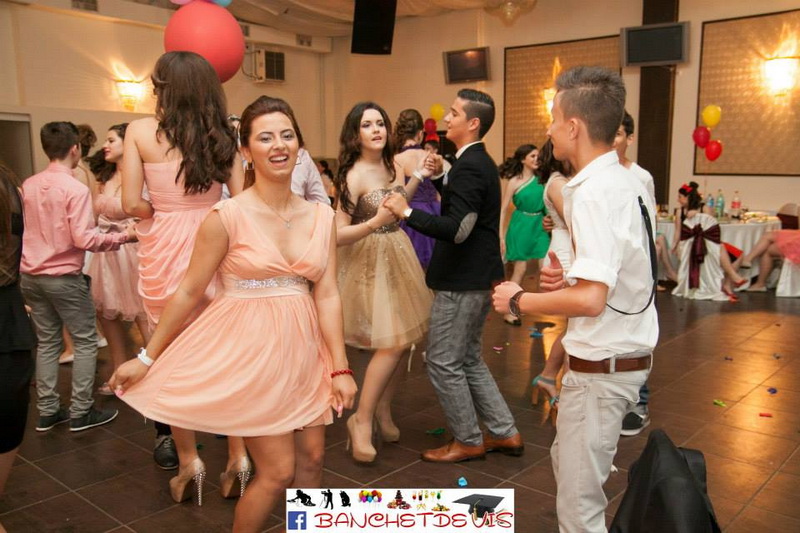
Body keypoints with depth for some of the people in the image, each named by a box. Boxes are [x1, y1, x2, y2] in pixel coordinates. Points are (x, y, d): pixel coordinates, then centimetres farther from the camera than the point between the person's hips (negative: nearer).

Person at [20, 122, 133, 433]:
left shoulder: (28, 185, 5)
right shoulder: (76, 189, -16)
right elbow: (83, 239, -22)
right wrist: (123, 237, -13)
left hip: (31, 276, 7)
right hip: (64, 278, -7)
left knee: (47, 342, 14)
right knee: (85, 342, 5)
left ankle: (48, 411, 21)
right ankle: (81, 412, 8)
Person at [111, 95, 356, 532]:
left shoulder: (321, 216, 0)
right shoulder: (228, 216, -14)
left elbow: (327, 294, 0)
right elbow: (189, 291, -7)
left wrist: (339, 367, -3)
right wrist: (147, 358, -1)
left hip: (303, 348, 5)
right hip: (249, 348, -5)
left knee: (311, 458, 14)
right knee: (278, 472, 1)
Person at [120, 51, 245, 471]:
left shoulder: (140, 131, -6)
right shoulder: (221, 135, 1)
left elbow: (131, 204, -9)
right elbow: (239, 201, -1)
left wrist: (162, 213, 9)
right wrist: (199, 210, 11)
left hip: (164, 250, -2)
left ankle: (176, 444, 29)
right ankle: (237, 451, 17)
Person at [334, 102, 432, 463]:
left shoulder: (393, 165, 4)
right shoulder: (354, 176, -17)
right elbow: (338, 234, -19)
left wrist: (418, 177, 12)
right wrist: (375, 222, -32)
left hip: (398, 255, 7)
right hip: (370, 261, -7)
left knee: (401, 340, 10)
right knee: (392, 343, -10)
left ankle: (382, 409, 28)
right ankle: (361, 419, 6)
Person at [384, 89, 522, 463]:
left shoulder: (470, 167, -19)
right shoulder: (479, 162, 13)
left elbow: (456, 229, -28)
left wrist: (407, 212, -25)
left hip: (462, 282, -10)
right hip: (476, 277, 10)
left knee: (443, 363, 2)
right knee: (469, 360, 19)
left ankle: (468, 441, 18)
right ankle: (505, 433, 27)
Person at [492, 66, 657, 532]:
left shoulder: (593, 193, -22)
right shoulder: (629, 184, 8)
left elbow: (591, 300, -29)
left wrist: (519, 300, -16)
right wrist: (569, 280, 5)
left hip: (602, 367, -10)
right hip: (630, 354, 10)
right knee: (567, 462, 28)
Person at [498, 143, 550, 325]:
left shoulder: (541, 179, 5)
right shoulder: (514, 182, -6)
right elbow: (503, 210, -7)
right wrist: (501, 236, -10)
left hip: (539, 225, 4)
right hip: (521, 226, -4)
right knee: (520, 269, -1)